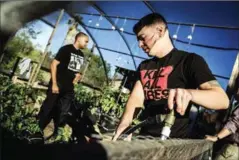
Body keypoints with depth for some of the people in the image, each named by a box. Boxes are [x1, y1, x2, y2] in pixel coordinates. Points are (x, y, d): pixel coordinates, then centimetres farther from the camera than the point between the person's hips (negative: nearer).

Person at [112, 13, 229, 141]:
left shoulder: (190, 60, -5)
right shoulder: (144, 66, 12)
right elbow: (136, 97, -1)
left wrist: (189, 93, -35)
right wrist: (126, 121, -20)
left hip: (174, 140, -4)